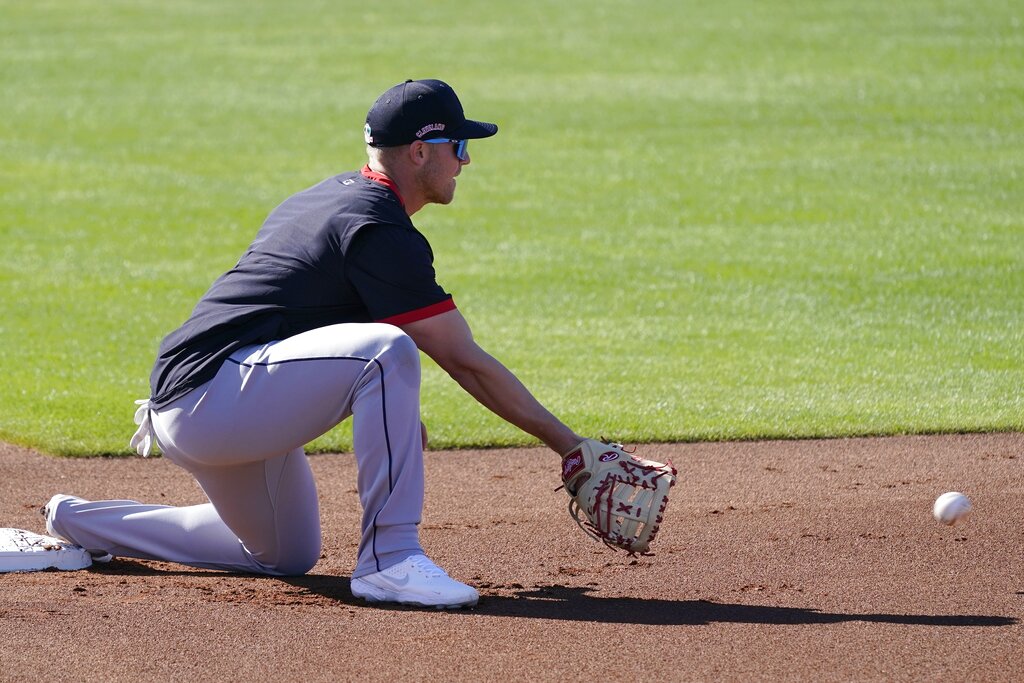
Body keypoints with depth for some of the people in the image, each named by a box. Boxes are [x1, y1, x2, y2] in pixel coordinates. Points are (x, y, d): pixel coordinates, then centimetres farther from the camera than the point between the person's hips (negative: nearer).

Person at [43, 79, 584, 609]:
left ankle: (77, 520, 30)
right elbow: (466, 361, -15)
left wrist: (392, 415, 17)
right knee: (387, 349, -27)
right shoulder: (381, 232, -14)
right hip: (212, 399, -11)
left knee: (288, 555, 25)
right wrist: (566, 443, -11)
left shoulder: (329, 197, 17)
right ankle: (388, 559, -27)